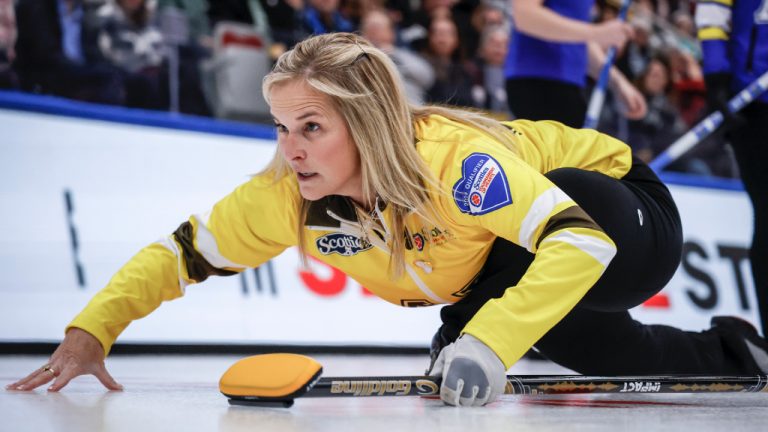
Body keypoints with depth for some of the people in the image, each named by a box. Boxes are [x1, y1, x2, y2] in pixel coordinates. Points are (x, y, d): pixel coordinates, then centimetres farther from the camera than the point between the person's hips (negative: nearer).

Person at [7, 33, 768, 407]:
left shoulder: (454, 164, -40)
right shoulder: (291, 196, -20)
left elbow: (582, 244, -49)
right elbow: (180, 253, -11)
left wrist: (487, 341, -59)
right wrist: (91, 331, -25)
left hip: (623, 224, -8)